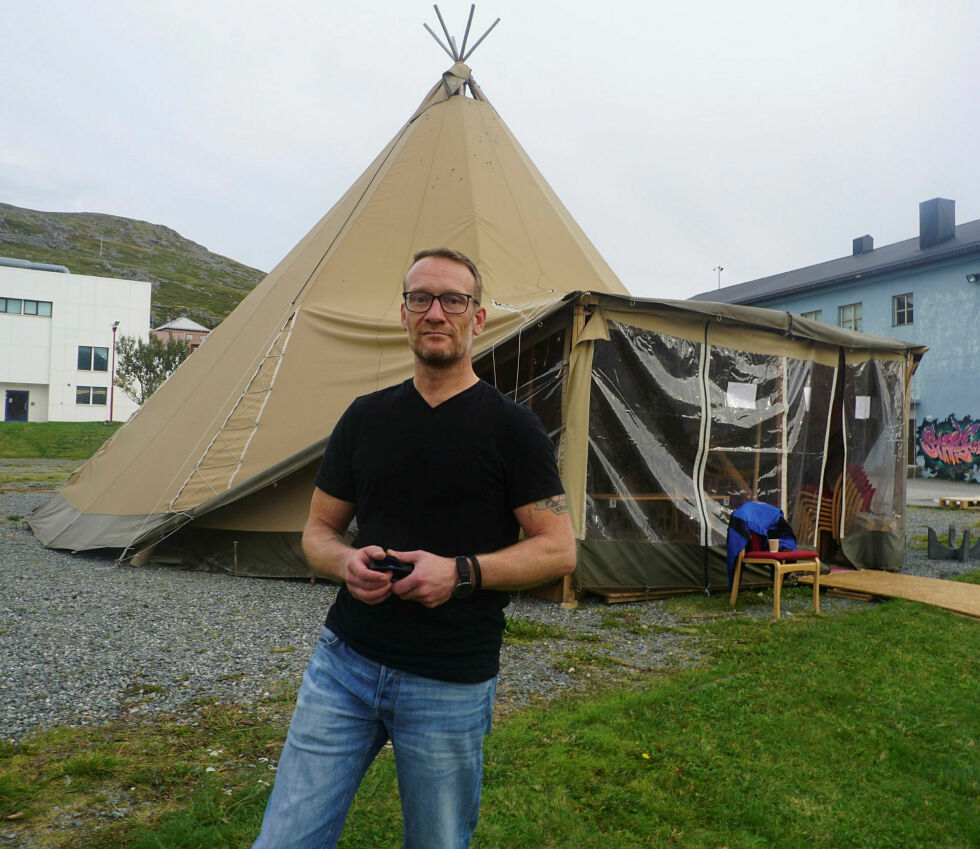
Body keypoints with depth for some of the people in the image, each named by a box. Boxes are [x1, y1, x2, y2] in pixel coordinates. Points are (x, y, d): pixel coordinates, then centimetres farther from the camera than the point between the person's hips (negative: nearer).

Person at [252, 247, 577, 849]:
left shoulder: (511, 426, -6)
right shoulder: (366, 417, 6)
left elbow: (558, 549, -6)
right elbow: (319, 530, 12)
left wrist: (462, 572, -19)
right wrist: (346, 562, -11)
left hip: (451, 685, -3)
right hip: (343, 663, 3)